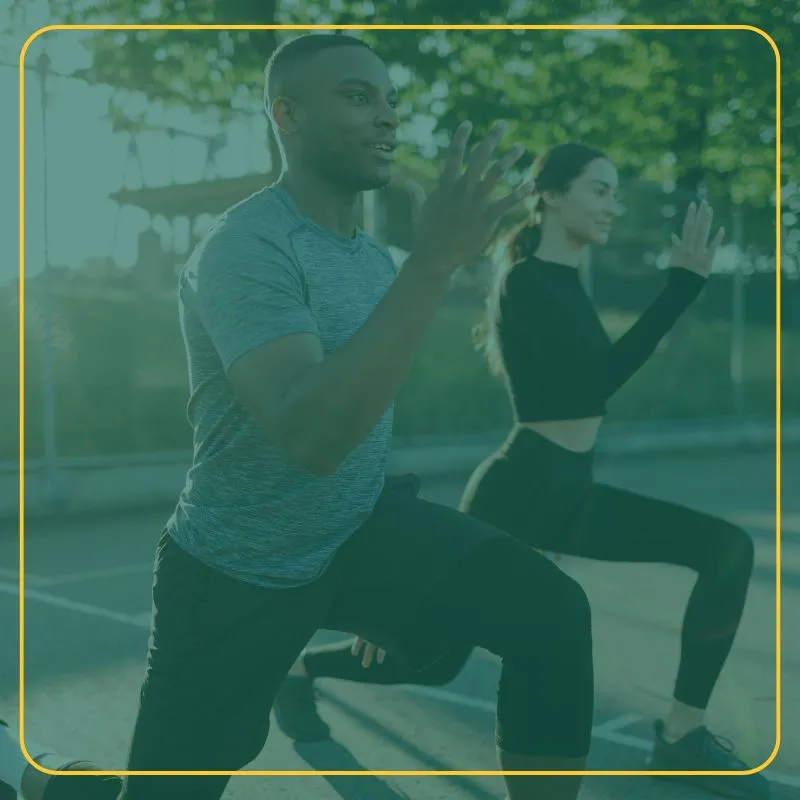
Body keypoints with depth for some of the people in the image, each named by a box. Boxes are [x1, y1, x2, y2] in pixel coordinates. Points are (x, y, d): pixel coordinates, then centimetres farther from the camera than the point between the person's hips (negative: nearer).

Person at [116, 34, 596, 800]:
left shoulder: (374, 252, 3)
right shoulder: (245, 248, -23)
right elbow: (310, 437, -38)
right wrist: (432, 261, -40)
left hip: (361, 528, 6)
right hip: (236, 573, -5)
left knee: (551, 607, -18)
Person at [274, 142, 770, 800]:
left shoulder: (563, 281, 11)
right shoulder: (527, 281, -16)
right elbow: (591, 384, -27)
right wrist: (685, 283, -27)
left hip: (569, 492, 8)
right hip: (519, 492, -8)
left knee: (728, 548, -6)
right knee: (435, 658, 5)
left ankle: (682, 734, 0)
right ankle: (300, 668, 34)